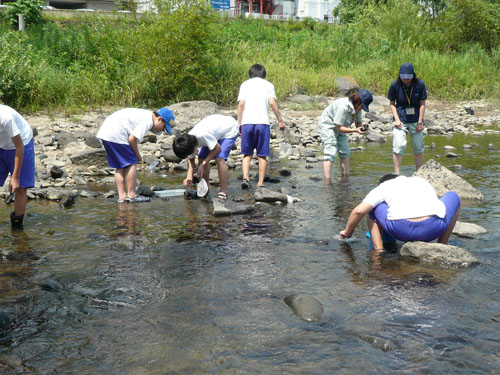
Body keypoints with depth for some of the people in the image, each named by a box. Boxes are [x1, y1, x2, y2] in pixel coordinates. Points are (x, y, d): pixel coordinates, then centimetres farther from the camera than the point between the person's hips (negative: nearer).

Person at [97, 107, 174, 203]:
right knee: (131, 163, -3)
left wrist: (135, 155, 11)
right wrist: (138, 155, -1)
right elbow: (132, 139, -16)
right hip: (116, 134, -10)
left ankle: (121, 196, 14)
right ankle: (131, 195, 1)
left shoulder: (145, 115, 19)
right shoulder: (148, 121, -11)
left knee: (120, 166, 14)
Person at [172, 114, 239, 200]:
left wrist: (203, 163, -23)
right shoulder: (189, 142, -16)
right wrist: (189, 177, -16)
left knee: (219, 159, -24)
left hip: (230, 129, -8)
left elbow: (217, 148, -26)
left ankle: (223, 192, -19)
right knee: (201, 158, 0)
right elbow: (191, 160, -3)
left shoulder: (203, 135, -41)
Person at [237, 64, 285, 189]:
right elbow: (272, 103, -3)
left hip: (247, 122, 1)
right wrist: (280, 120, 2)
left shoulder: (245, 84, 12)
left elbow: (241, 104, 2)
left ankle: (245, 178, -11)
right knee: (262, 155, 6)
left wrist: (239, 123, 5)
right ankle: (260, 183, 6)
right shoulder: (268, 84, 10)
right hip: (263, 122, -1)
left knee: (247, 154, 9)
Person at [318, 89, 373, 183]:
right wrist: (355, 130, -38)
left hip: (339, 128, 9)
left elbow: (358, 123, -1)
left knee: (345, 152, 7)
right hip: (327, 126, -9)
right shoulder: (343, 107, -33)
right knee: (331, 154, -17)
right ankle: (327, 183, -19)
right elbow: (339, 128, -29)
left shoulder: (357, 108, -8)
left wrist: (362, 127, -25)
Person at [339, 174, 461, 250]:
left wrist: (347, 231, 29)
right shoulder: (423, 182, 35)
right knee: (453, 196, 33)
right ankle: (442, 246, 27)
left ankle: (378, 249, 14)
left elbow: (359, 211, 13)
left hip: (401, 230, -1)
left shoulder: (383, 187, 25)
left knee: (373, 206, 30)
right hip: (433, 229, 1)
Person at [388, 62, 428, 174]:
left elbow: (422, 104, -3)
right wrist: (397, 119, -10)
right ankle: (396, 173, -7)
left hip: (416, 120, 1)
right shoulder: (395, 85, -9)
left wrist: (420, 122, -7)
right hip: (401, 120, -1)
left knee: (418, 148, 8)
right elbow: (392, 104, 1)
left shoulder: (420, 84, -9)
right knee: (398, 147, -12)